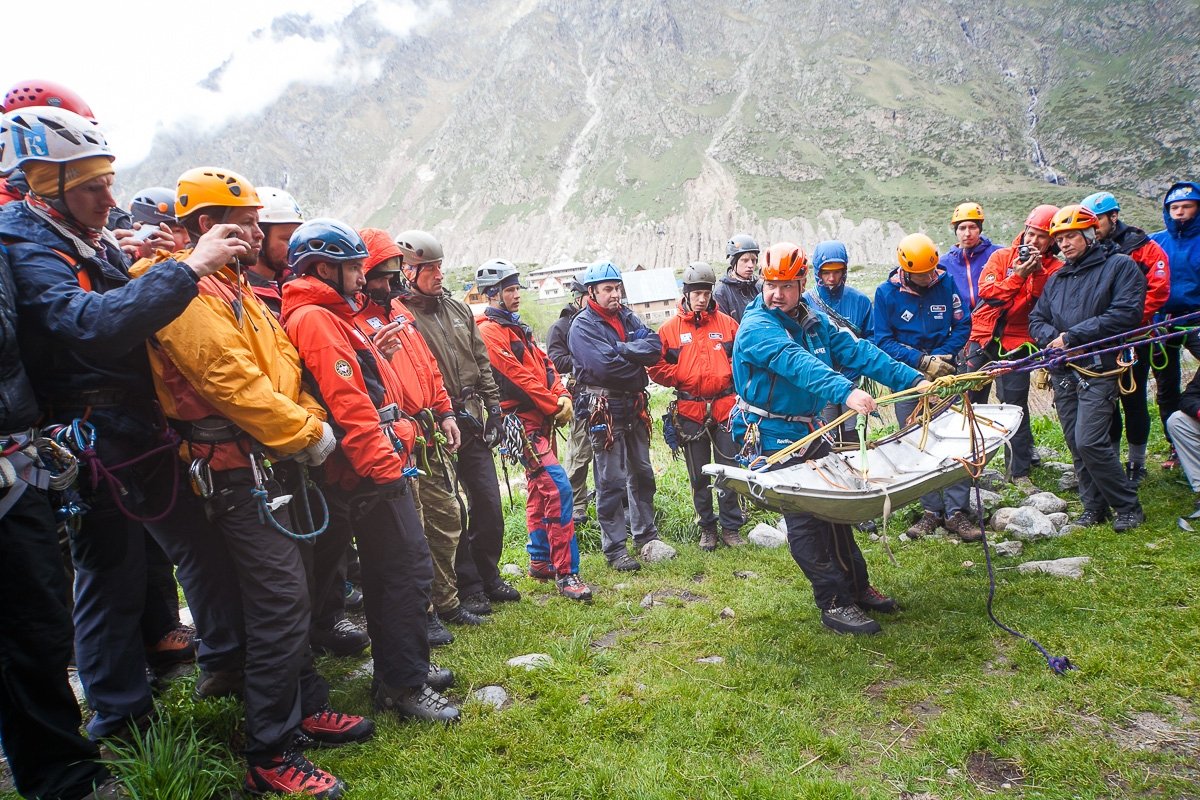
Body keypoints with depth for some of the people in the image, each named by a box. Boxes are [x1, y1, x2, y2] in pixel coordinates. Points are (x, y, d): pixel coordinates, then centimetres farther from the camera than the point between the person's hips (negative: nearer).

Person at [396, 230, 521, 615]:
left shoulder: (457, 308, 14)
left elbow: (482, 362, 17)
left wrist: (493, 408, 12)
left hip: (474, 424, 7)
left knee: (489, 504, 12)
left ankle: (488, 579, 29)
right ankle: (467, 592, 14)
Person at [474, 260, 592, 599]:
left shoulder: (517, 326, 19)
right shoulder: (490, 330, -11)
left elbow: (544, 364, 15)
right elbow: (519, 377, -17)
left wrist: (563, 396, -1)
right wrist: (554, 406, -11)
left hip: (541, 420, 10)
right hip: (521, 422, -10)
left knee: (538, 490, 16)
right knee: (558, 488, -17)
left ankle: (539, 559, 28)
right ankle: (565, 573, -14)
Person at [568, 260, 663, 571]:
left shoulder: (628, 317, 12)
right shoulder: (582, 326, -8)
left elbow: (655, 347, -4)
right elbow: (603, 364, -23)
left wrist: (622, 350, -16)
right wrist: (638, 361, -9)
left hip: (635, 407, 7)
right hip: (605, 409, -7)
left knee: (642, 473, 16)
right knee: (611, 481, -2)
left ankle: (646, 536, 31)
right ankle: (615, 549, 8)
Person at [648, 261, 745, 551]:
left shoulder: (726, 323, 5)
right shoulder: (670, 328, 2)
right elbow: (657, 367, 3)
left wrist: (728, 373, -3)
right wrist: (682, 378, -10)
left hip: (725, 406, 1)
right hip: (689, 410, 0)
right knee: (698, 475, 9)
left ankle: (731, 527, 15)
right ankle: (707, 528, 22)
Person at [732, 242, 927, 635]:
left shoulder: (814, 321, 7)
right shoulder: (756, 328, -18)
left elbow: (857, 351, 0)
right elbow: (798, 363, -35)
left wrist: (912, 379, -8)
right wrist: (846, 392, -49)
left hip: (811, 430, 8)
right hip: (775, 438, -8)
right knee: (805, 520, -4)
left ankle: (857, 587, 29)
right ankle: (834, 603, 6)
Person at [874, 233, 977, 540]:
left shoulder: (946, 283, -1)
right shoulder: (887, 293, -5)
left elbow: (963, 325, 3)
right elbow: (884, 340, -5)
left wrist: (941, 356, -12)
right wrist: (922, 361, -15)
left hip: (946, 375, 0)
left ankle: (957, 511, 3)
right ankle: (931, 510, 15)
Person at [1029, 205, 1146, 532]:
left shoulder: (1120, 266, 0)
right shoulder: (1056, 279, 20)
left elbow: (1125, 314, -12)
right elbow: (1036, 319, 17)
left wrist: (1072, 336, -13)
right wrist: (1052, 337, -7)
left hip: (1099, 369, -6)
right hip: (1063, 372, 6)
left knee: (1089, 442, -14)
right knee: (1076, 444, 7)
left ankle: (1128, 507, 3)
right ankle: (1094, 506, 19)